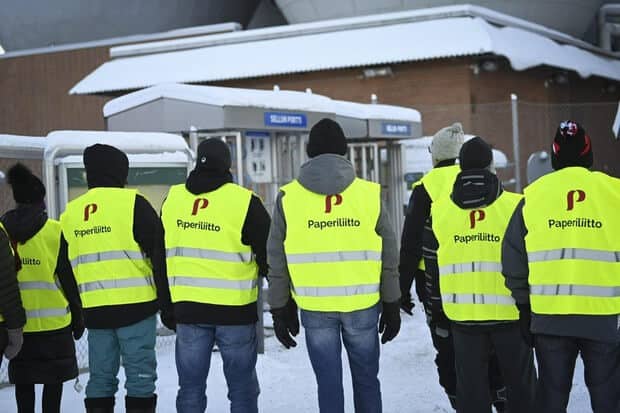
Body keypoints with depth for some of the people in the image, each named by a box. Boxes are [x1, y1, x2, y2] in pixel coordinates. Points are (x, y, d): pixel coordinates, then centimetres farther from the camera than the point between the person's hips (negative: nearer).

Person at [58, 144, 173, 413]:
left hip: (94, 312, 5)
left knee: (100, 380, 11)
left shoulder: (70, 213, 12)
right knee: (140, 378, 0)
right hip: (136, 308, -4)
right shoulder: (133, 203, -4)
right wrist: (167, 305, -2)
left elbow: (65, 270, 17)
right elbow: (159, 256, -7)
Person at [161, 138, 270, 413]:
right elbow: (269, 254, -4)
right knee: (242, 388, 8)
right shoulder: (244, 202, -10)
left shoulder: (172, 198, 5)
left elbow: (161, 251, 15)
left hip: (186, 308, 4)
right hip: (234, 310, -3)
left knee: (191, 388, 11)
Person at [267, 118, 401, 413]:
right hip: (363, 305, 0)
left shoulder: (288, 198, 0)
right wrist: (392, 306, 11)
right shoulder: (369, 194, 0)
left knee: (329, 384, 8)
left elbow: (277, 263, 2)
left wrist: (280, 310, 11)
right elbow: (388, 258, 3)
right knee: (366, 380, 15)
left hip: (315, 309, 0)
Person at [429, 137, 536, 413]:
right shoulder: (515, 205, -5)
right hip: (510, 312, -2)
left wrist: (436, 308, 18)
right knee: (520, 385, 12)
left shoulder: (438, 210, 3)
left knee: (471, 386, 10)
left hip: (462, 315, 2)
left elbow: (433, 265, 8)